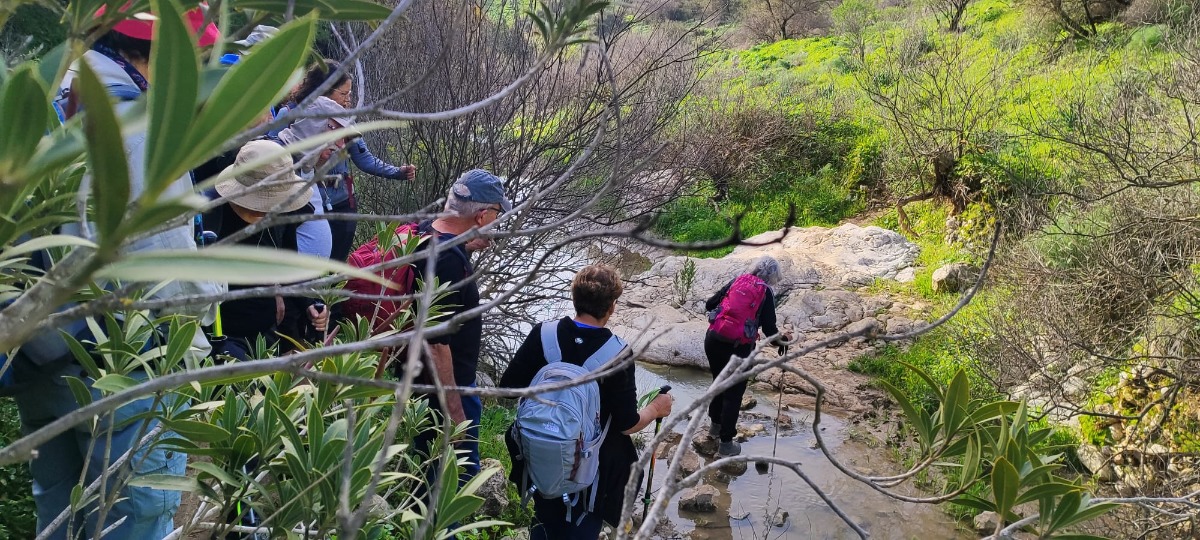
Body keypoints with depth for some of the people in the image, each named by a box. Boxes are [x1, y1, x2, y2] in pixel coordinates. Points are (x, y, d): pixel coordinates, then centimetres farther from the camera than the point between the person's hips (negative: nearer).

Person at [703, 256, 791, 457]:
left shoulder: (736, 281, 8)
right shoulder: (766, 292, -4)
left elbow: (709, 305, 11)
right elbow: (769, 329, -6)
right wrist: (783, 337, 13)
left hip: (713, 340, 5)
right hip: (737, 347, -5)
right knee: (733, 393, 10)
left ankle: (715, 424, 46)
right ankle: (726, 443, 17)